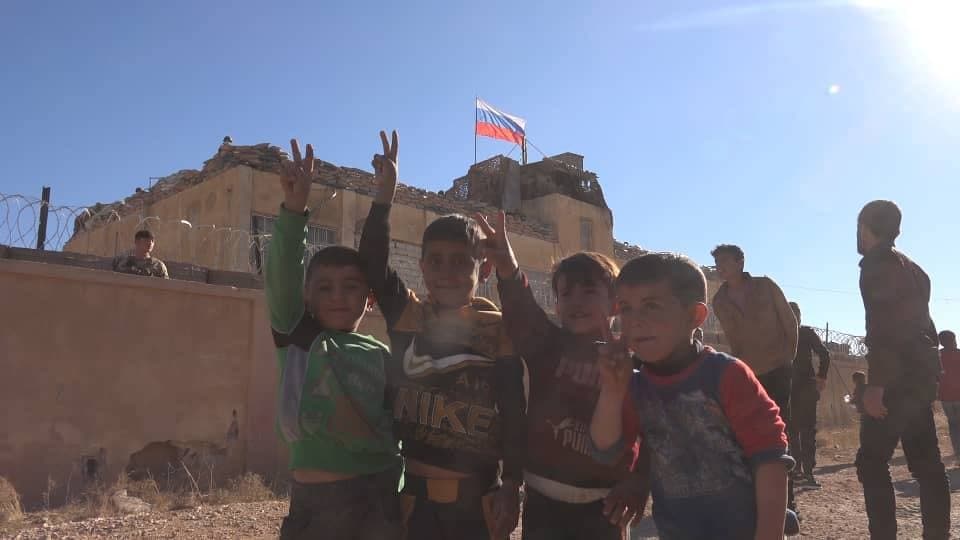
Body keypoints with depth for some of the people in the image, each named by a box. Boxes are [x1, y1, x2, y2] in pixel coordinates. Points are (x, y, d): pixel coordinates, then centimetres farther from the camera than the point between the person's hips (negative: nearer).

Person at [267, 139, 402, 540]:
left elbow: (392, 434, 6)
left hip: (378, 501, 1)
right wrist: (294, 209, -27)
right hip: (312, 502, -1)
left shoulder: (383, 356, 6)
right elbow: (282, 278, -14)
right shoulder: (296, 336, 2)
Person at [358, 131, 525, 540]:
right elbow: (373, 264, -11)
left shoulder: (497, 330, -5)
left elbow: (514, 411, -5)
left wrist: (511, 485, -7)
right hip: (416, 490, 2)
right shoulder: (407, 316, 1)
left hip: (478, 493, -1)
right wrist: (385, 194, -15)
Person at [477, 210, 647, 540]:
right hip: (543, 498, 2)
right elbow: (523, 317, -22)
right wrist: (508, 270, -41)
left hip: (602, 503, -1)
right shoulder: (547, 346, -1)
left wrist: (639, 482, -19)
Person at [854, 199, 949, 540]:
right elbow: (911, 323, 20)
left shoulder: (878, 264, -9)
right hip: (920, 371, 10)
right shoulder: (910, 267, 20)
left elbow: (883, 326, -20)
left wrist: (876, 383, -23)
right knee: (925, 462, 11)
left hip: (898, 377, -10)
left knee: (871, 462, -8)